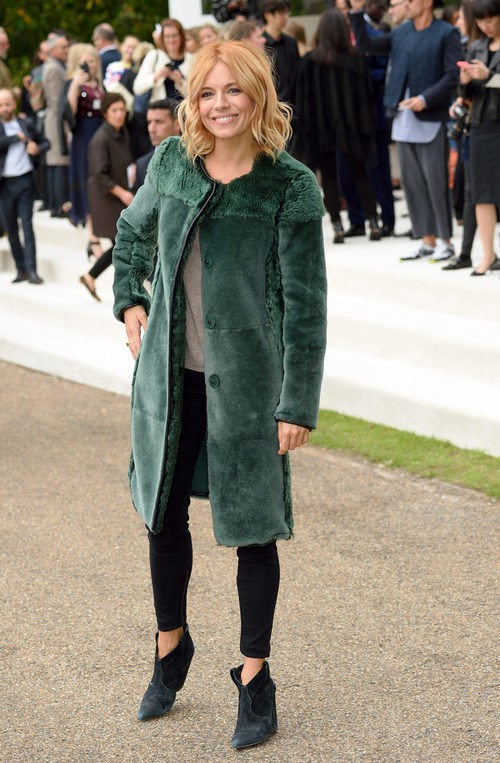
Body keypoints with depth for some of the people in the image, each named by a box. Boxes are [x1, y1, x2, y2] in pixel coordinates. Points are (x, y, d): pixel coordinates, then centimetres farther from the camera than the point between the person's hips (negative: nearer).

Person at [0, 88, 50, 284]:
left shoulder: (26, 124, 7)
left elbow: (45, 142, 18)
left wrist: (37, 148, -3)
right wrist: (17, 137, -10)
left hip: (24, 181, 0)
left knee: (27, 226, -6)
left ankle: (31, 270, -9)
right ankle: (21, 269, 15)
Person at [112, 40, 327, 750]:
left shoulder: (291, 187, -12)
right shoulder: (172, 161, 1)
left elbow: (306, 302, -11)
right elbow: (132, 231, 21)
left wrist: (298, 405, -14)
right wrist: (130, 301, 9)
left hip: (246, 376, -4)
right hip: (170, 370, 4)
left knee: (252, 525, 5)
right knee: (164, 512, 15)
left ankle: (255, 678, 20)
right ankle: (172, 646, 38)